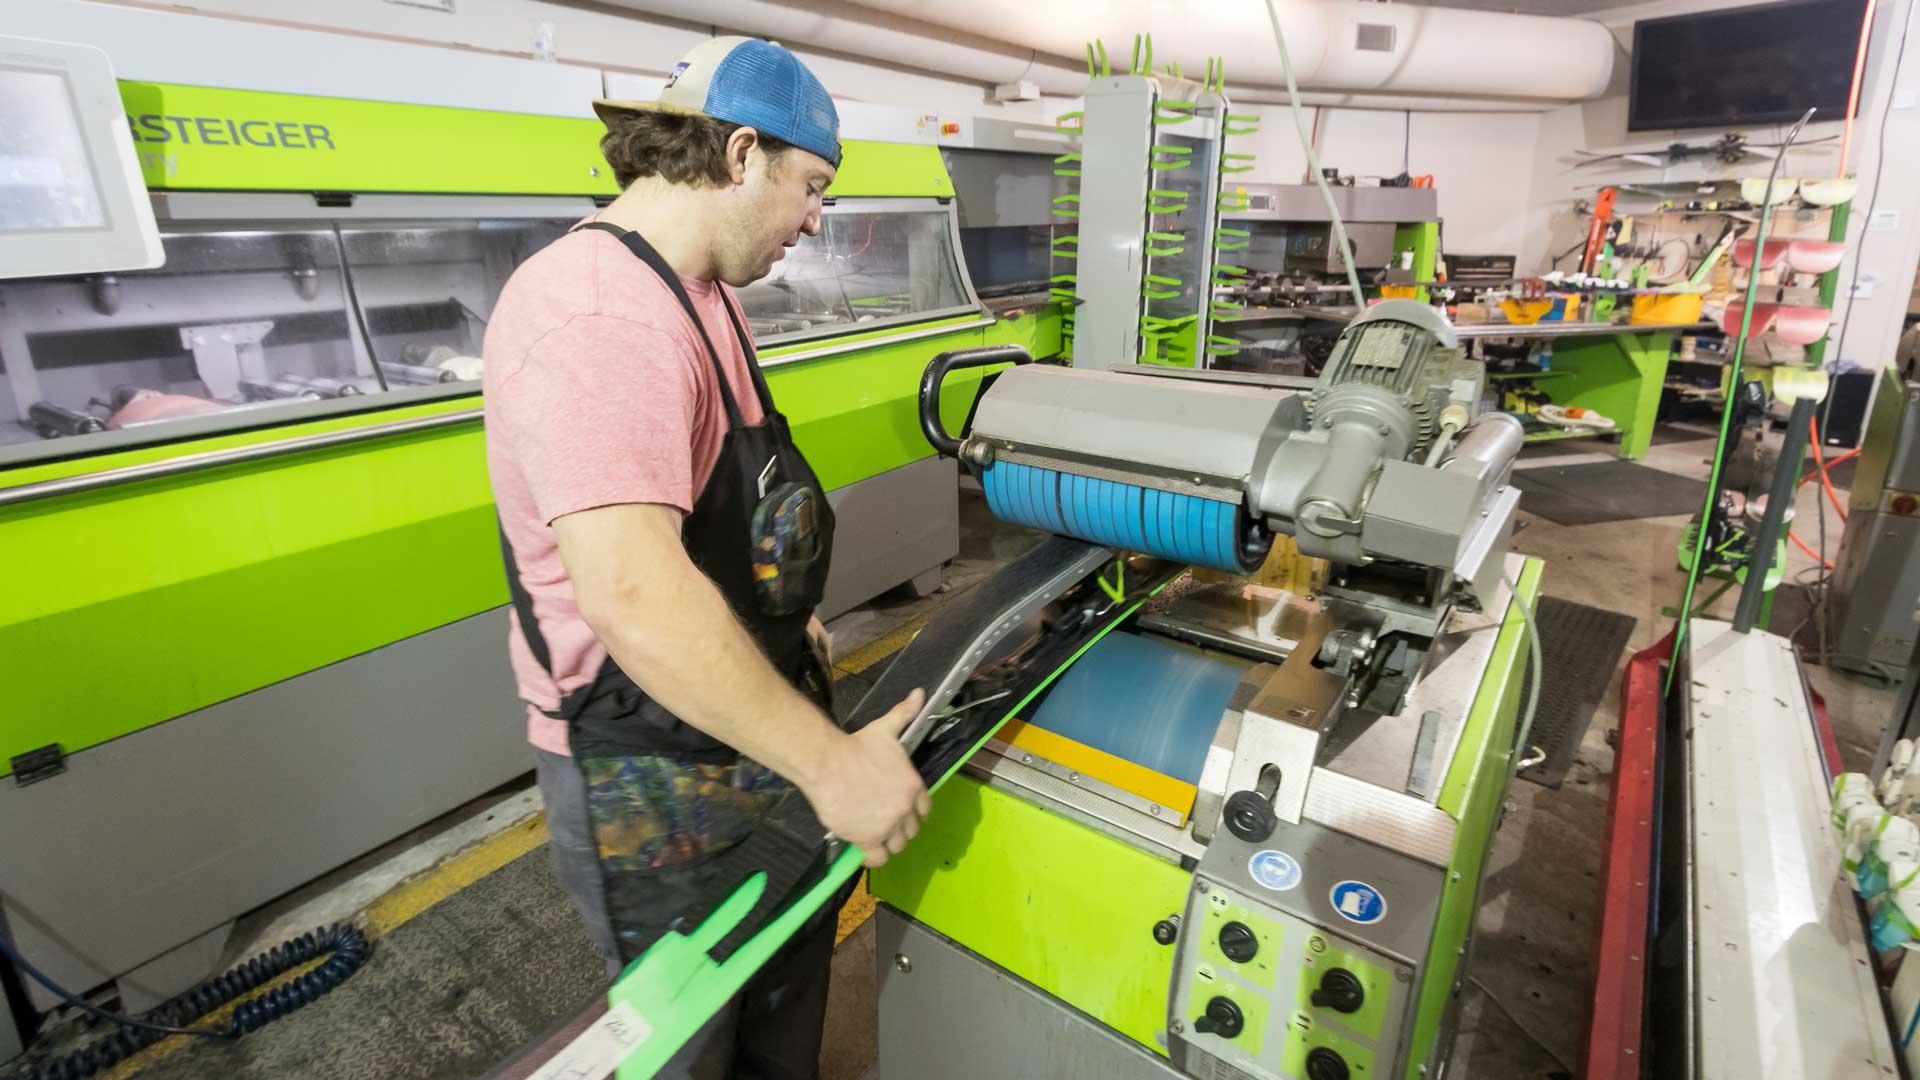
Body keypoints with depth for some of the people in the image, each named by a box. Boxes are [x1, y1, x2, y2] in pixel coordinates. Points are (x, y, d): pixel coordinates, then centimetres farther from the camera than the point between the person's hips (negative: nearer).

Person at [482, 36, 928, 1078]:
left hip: (745, 723, 9)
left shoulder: (697, 291, 8)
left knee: (788, 986, 27)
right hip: (651, 774, -9)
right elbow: (632, 593, -37)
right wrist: (828, 760, -31)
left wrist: (779, 617, 15)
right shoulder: (597, 311, -27)